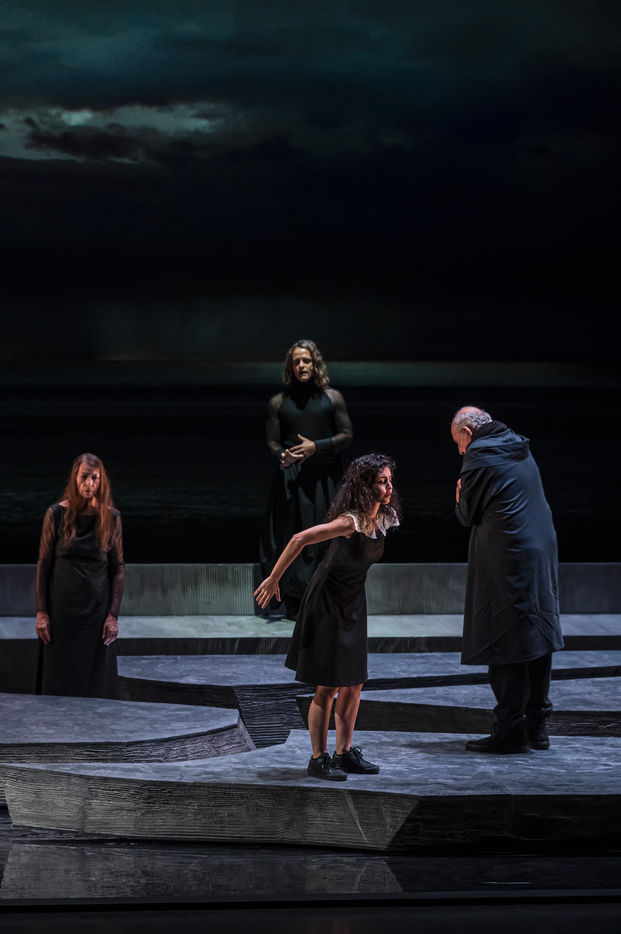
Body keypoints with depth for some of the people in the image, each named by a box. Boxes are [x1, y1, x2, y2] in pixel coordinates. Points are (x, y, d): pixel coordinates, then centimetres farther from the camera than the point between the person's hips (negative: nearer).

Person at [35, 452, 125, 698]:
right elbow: (43, 564, -1)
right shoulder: (57, 514, -4)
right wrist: (41, 612, -6)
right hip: (63, 606, -1)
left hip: (97, 606, 1)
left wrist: (113, 615, -5)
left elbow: (118, 568, 1)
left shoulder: (111, 517, -1)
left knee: (97, 678, 4)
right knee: (60, 676, 3)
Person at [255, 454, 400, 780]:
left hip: (352, 604, 8)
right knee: (328, 685, -4)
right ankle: (318, 759, 4)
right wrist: (273, 579, -27)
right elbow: (300, 539, -31)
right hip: (326, 603, -8)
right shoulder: (350, 521, -26)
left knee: (353, 683, 9)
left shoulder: (384, 518, -1)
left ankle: (345, 753, 19)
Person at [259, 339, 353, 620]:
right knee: (291, 536, -4)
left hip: (324, 475, 0)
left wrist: (316, 446, -10)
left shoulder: (332, 397, 6)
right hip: (291, 477, 1)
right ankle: (292, 602, 0)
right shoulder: (278, 402, 8)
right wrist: (283, 456, -16)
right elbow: (272, 441, 7)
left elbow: (347, 435, 4)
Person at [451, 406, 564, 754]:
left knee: (505, 646, -4)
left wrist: (461, 498, 13)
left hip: (507, 561, -8)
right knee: (538, 639, 11)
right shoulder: (521, 450, 16)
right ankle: (536, 725, 17)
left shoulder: (480, 456, -9)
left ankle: (510, 730, -4)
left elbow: (467, 514, -6)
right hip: (543, 554, 8)